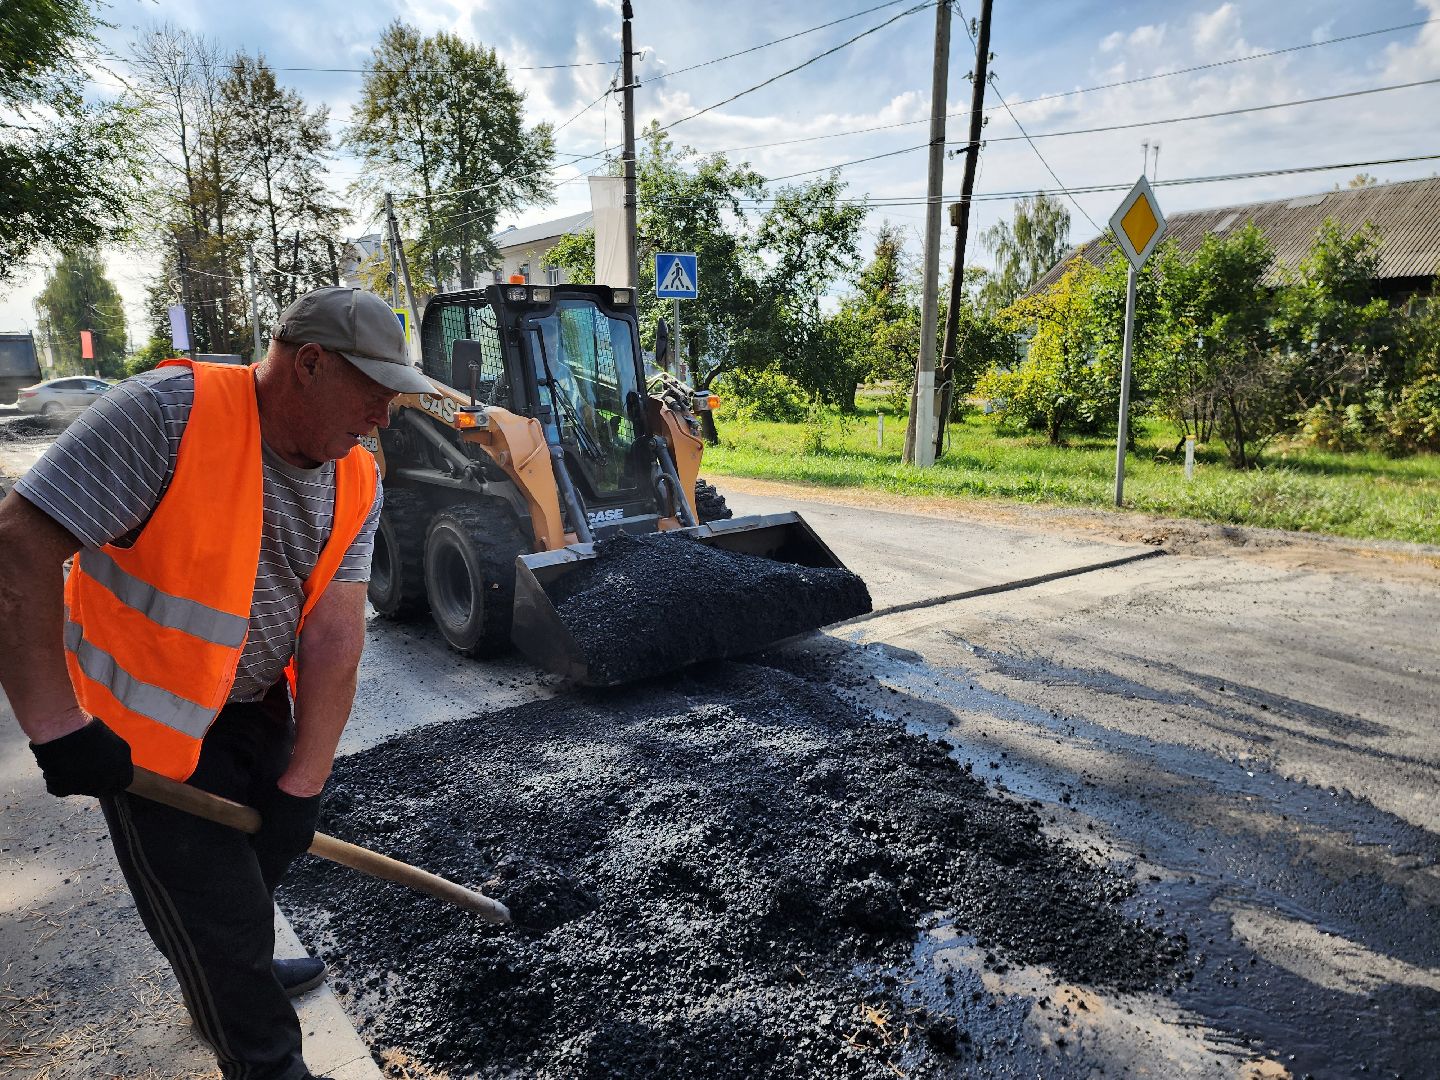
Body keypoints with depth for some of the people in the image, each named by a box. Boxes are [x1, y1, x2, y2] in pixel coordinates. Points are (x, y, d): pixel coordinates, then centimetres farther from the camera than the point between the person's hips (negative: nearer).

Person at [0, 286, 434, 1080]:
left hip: (259, 710, 7)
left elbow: (333, 633, -12)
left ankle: (232, 981, 54)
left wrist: (303, 783, -13)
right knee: (216, 915, 4)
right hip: (149, 728, -6)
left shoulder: (357, 482, -7)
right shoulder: (170, 412, -26)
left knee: (266, 852, 24)